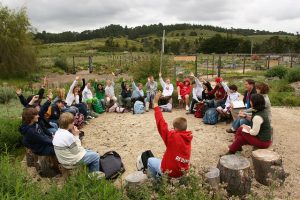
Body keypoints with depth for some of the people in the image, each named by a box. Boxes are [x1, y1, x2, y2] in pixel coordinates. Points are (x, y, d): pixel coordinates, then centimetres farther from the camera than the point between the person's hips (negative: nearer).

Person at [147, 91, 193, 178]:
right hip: (182, 171, 7)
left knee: (150, 160, 19)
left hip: (170, 172, -6)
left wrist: (155, 104, -21)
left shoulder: (173, 137, -25)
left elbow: (161, 124, -24)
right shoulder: (188, 138, -7)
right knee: (161, 160, 32)